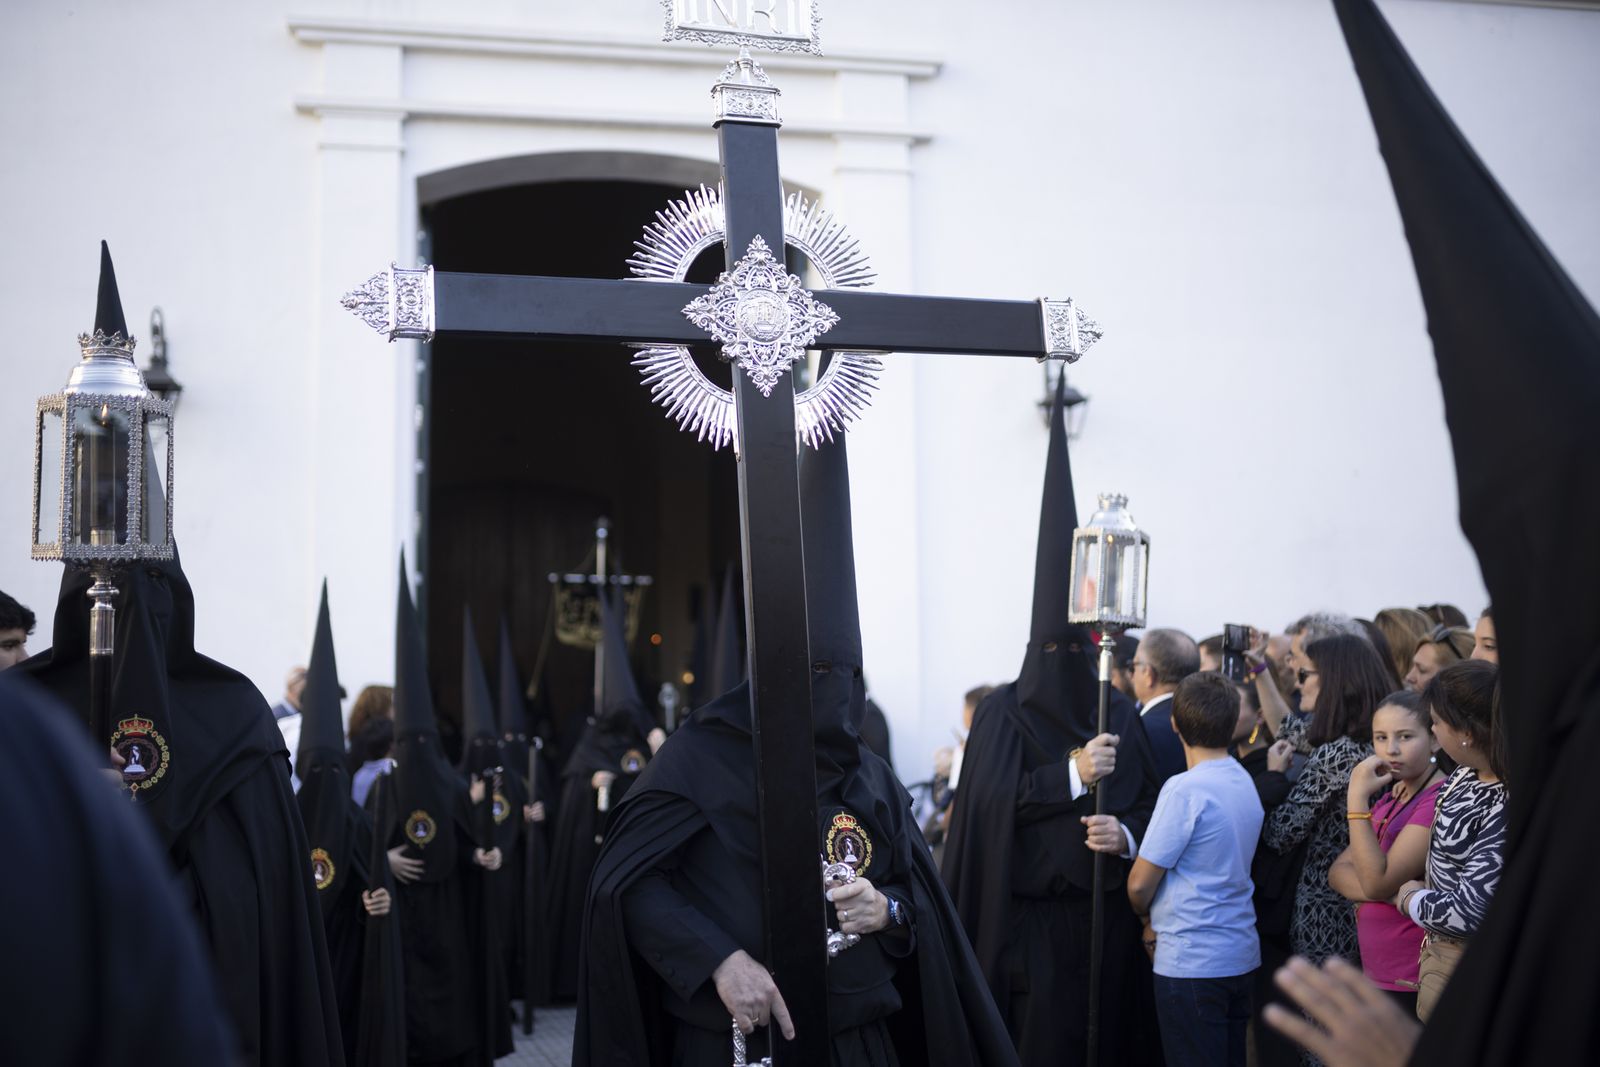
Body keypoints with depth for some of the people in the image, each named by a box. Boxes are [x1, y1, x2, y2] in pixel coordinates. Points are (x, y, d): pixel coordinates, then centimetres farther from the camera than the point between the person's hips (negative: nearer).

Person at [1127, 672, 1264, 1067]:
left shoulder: (1185, 789, -17)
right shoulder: (1245, 781, 8)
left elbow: (1140, 884, -14)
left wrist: (1149, 920, 7)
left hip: (1191, 961, -8)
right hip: (1240, 956, 8)